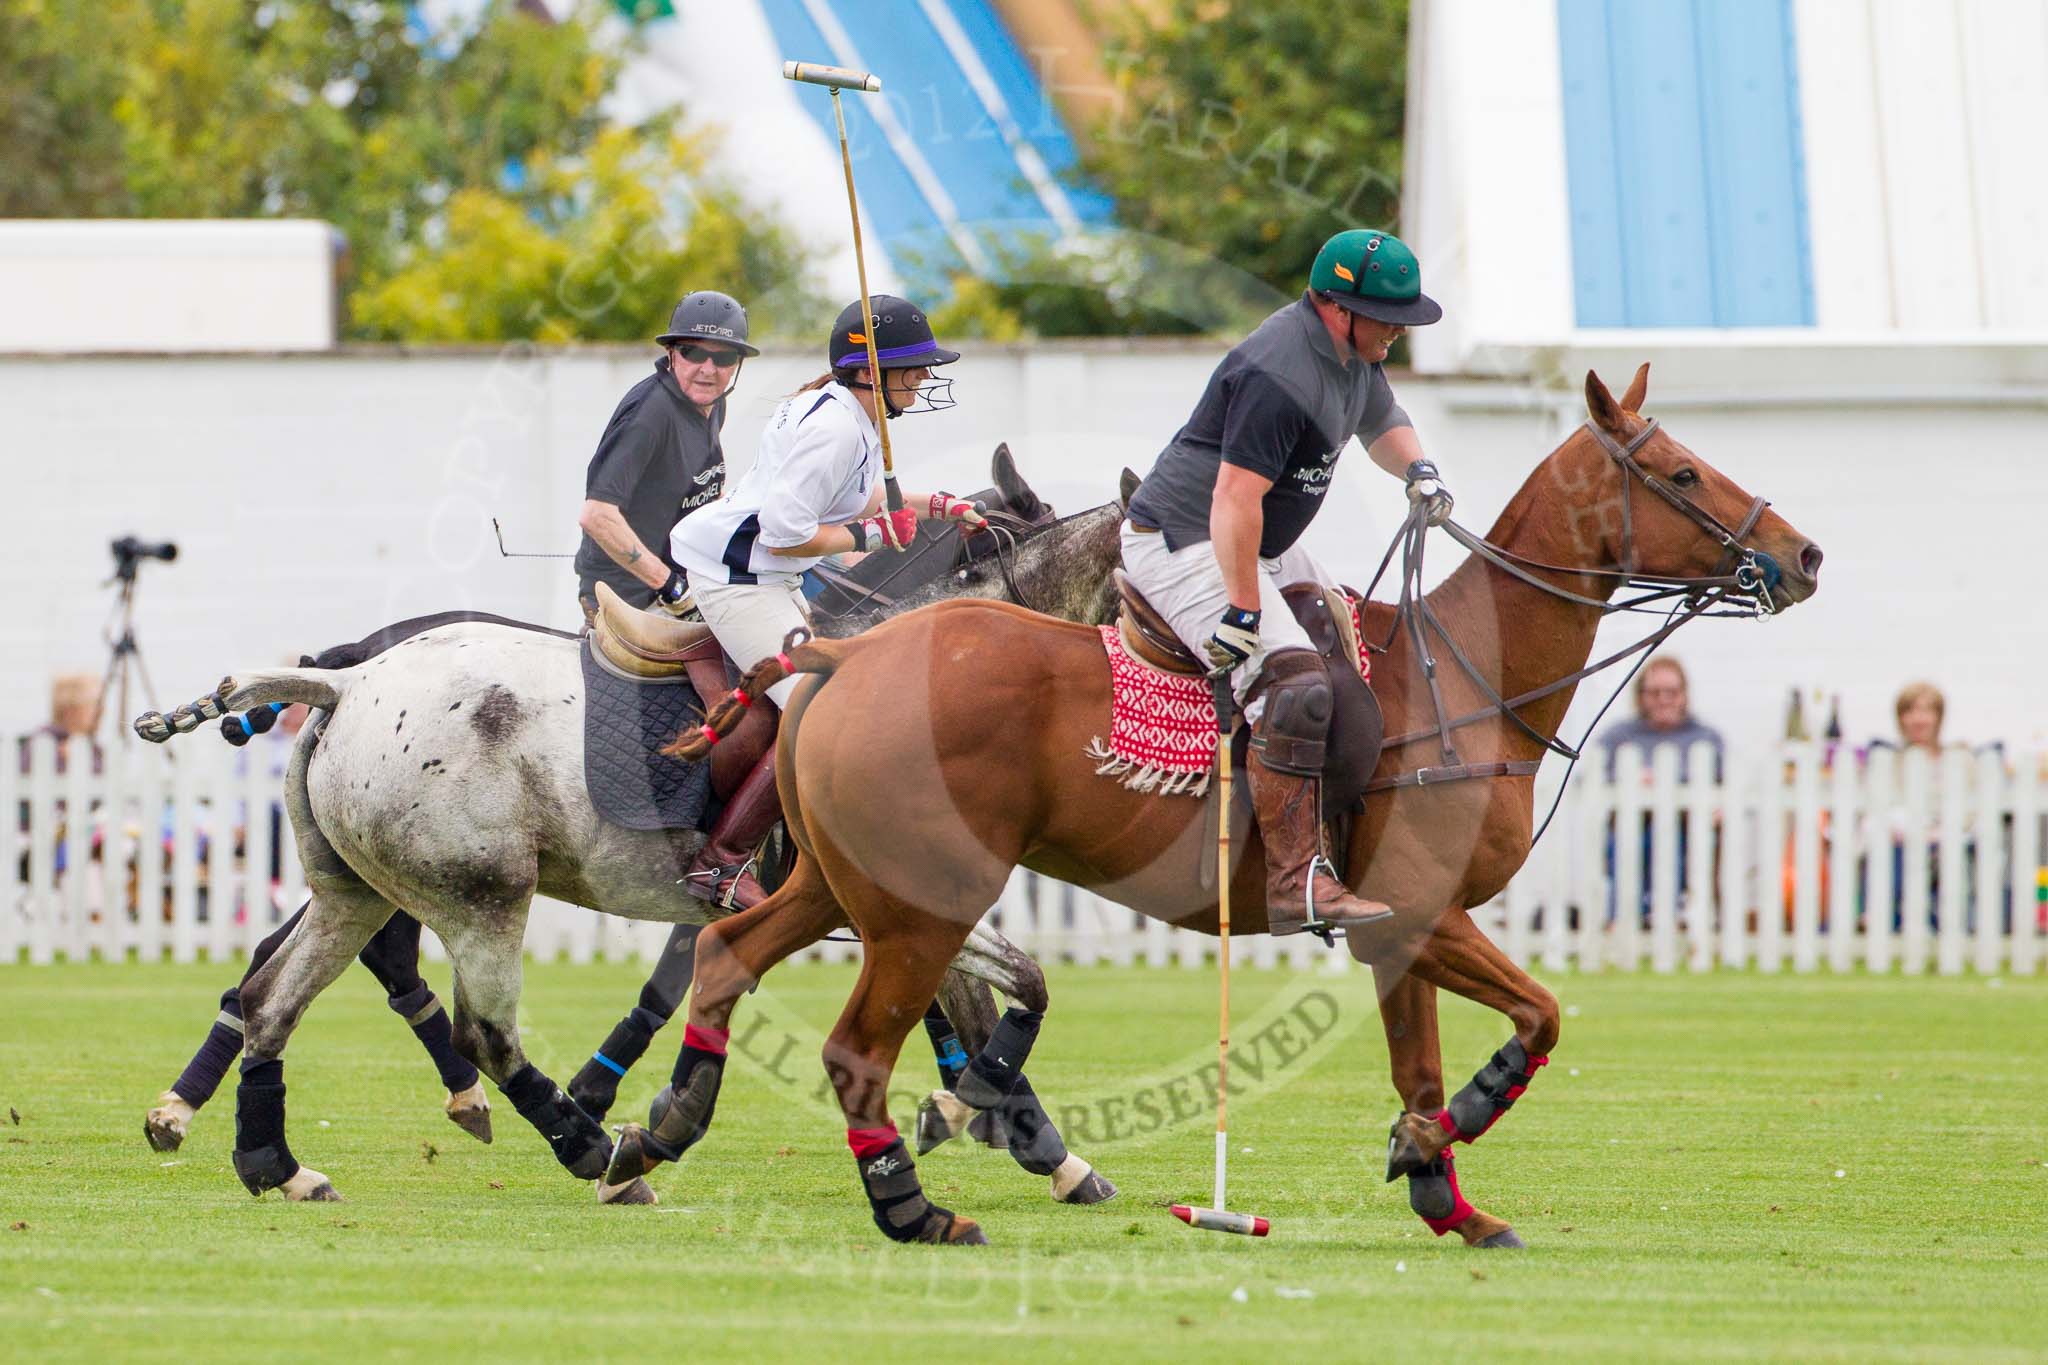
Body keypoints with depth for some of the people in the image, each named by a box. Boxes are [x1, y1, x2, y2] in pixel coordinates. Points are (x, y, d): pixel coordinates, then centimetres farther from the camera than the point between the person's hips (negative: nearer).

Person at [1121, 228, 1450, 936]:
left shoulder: (1353, 351, 6)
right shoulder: (1281, 374, -27)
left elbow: (1382, 422, 26)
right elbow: (1235, 496, -32)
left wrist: (1416, 469, 4)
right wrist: (1243, 611, -32)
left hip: (1263, 547, 11)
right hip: (1182, 545, -11)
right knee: (1295, 685, -25)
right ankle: (1296, 886, -29)